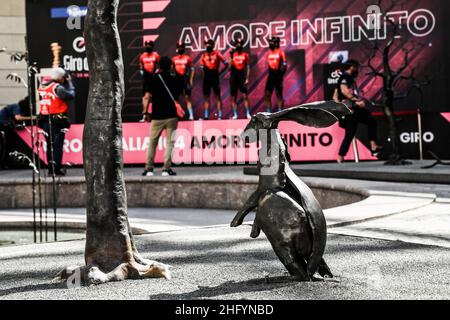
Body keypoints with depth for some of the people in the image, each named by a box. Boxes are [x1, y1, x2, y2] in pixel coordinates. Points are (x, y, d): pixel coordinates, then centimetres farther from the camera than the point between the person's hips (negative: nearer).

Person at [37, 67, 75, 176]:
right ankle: (56, 168, -4)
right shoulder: (58, 87, -14)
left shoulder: (42, 87, 8)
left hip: (45, 120, 7)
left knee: (50, 145, 14)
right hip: (57, 120, -7)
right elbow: (71, 95, -11)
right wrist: (69, 83, 4)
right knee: (58, 145, -2)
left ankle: (51, 168, 17)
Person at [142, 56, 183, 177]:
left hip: (157, 116, 0)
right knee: (170, 142, 2)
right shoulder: (177, 78, 3)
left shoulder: (153, 78, 0)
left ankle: (149, 169, 8)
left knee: (152, 142, 8)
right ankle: (167, 168, -4)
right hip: (172, 115, 0)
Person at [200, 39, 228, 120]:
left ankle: (219, 115, -4)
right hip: (206, 78, 4)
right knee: (206, 97, 6)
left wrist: (220, 72, -3)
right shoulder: (204, 55, 12)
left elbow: (226, 64, -1)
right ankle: (206, 116, 9)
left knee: (218, 97, -3)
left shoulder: (217, 53, 0)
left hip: (215, 77, -4)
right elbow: (202, 67, 16)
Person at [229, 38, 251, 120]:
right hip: (234, 76, 2)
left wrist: (247, 78, -3)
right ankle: (235, 114, 10)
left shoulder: (245, 55, 5)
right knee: (233, 97, 4)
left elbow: (248, 67, 4)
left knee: (245, 96, -9)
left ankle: (248, 114, -7)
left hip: (242, 76, -2)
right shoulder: (233, 54, 7)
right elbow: (230, 67, 3)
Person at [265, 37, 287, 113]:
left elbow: (284, 65, -10)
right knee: (267, 94, 3)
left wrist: (280, 74, -15)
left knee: (279, 94, 0)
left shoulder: (280, 52, -8)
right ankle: (268, 111, 10)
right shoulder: (269, 53, 11)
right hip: (271, 75, 6)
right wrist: (270, 72, 11)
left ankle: (280, 111, 5)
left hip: (278, 75, -6)